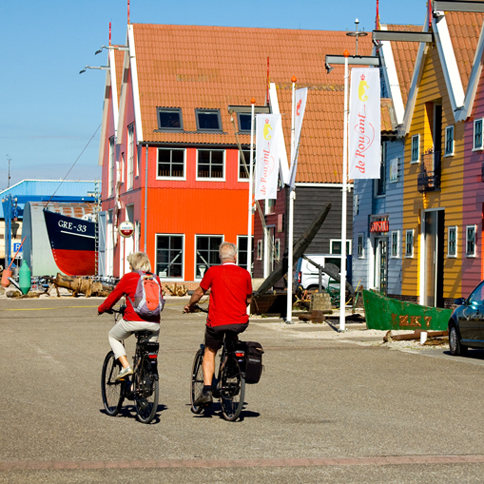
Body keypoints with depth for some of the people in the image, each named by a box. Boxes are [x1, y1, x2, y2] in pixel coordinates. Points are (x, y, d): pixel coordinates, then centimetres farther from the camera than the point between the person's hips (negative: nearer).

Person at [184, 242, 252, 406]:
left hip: (217, 323, -2)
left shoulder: (213, 271, -3)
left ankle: (207, 391, 0)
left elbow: (199, 292, 8)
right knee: (233, 337, 36)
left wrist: (190, 305, 27)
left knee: (210, 352, 15)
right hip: (240, 322, 2)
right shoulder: (244, 274, 3)